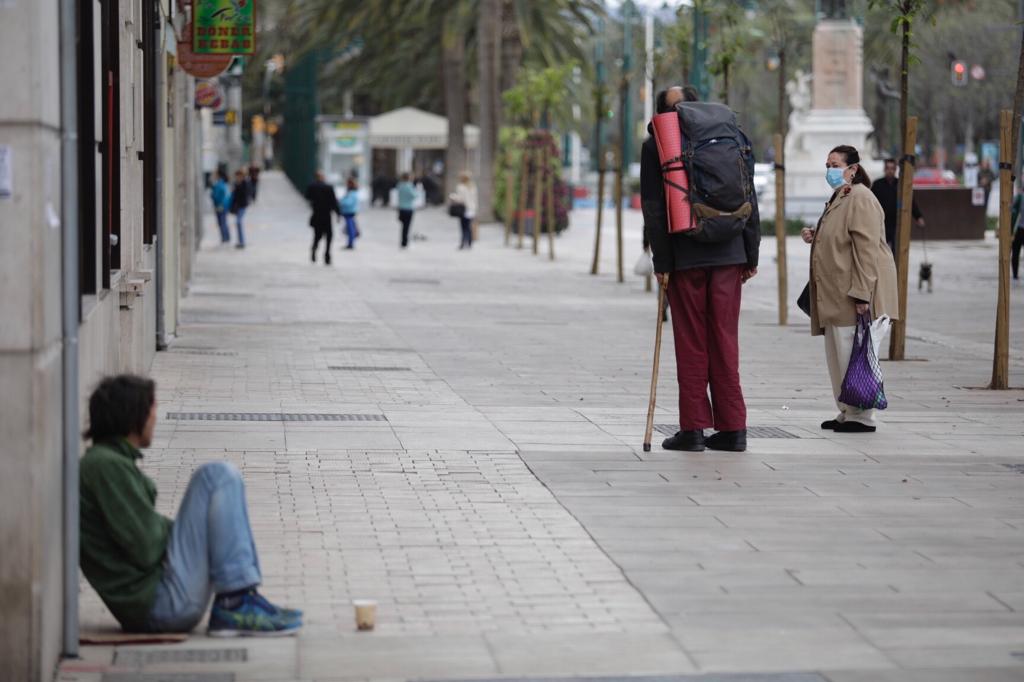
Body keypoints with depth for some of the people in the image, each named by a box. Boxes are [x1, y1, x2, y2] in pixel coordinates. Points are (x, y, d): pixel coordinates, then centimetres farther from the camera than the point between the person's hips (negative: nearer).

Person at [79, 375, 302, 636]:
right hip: (160, 602, -11)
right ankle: (235, 604, -15)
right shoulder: (107, 466, -15)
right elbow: (146, 550, -17)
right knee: (217, 476, -11)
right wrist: (167, 528, 0)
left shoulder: (100, 462, 17)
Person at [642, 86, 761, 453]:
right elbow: (748, 199, 8)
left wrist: (661, 261, -2)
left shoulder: (655, 146, 0)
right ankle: (732, 428, 6)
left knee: (691, 343, 3)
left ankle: (693, 428, 3)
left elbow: (653, 208, -4)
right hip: (728, 254, 3)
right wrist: (751, 255, 12)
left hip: (685, 256, -3)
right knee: (725, 340, 6)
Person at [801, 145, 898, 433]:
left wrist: (861, 293, -26)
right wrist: (815, 237, 16)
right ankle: (847, 412, 19)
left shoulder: (860, 199, -13)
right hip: (837, 293, 11)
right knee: (838, 354, 13)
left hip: (854, 293, -11)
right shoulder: (839, 198, 21)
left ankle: (862, 416, -6)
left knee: (852, 354, -10)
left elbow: (866, 248, -20)